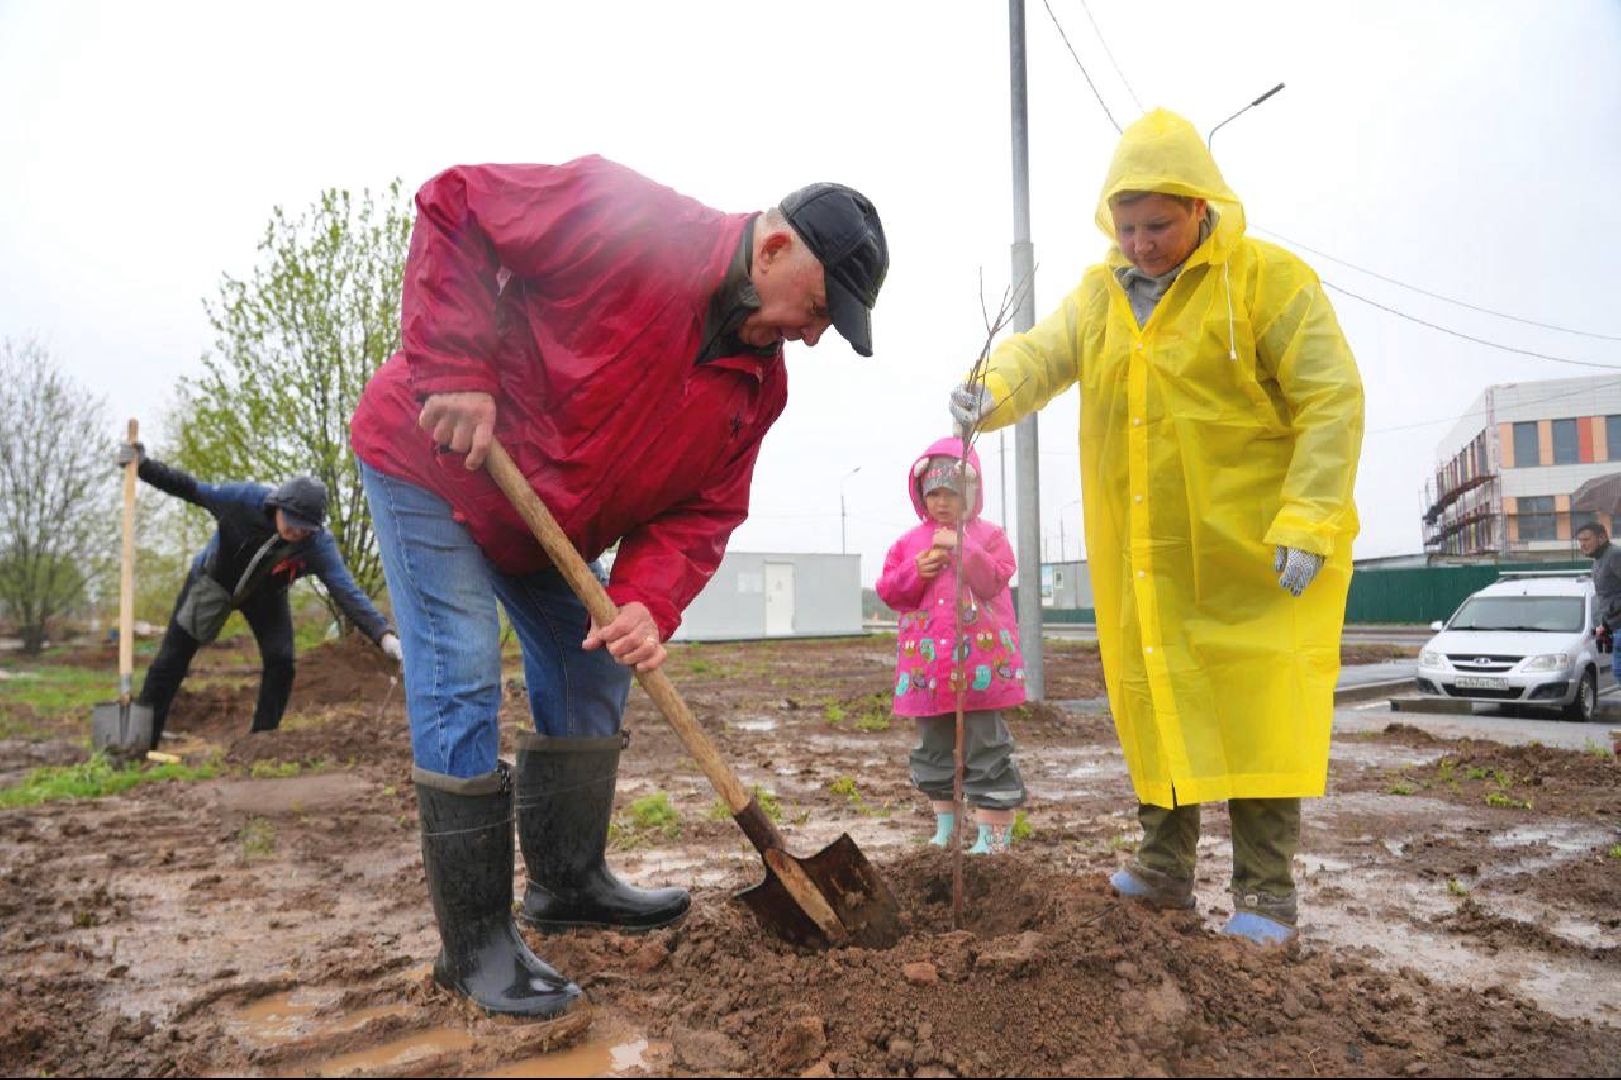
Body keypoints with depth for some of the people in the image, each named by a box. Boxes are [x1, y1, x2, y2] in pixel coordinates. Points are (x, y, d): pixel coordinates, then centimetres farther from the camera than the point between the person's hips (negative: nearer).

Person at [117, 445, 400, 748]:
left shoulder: (320, 544, -33)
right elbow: (193, 489, -16)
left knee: (281, 661, -14)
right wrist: (142, 466, -23)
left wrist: (384, 634, -55)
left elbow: (348, 592, -41)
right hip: (211, 582, 0)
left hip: (265, 598, 0)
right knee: (171, 661, 3)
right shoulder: (246, 499, -33)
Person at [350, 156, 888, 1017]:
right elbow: (454, 206, -24)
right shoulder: (625, 220, -27)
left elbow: (703, 510, -8)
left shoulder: (758, 385, -6)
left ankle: (568, 882, 26)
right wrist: (454, 370, -31)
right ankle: (476, 946, 1)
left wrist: (649, 600, -26)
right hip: (430, 464, -7)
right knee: (460, 689, -11)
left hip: (547, 521, 8)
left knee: (589, 677, 9)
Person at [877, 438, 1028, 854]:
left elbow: (994, 581, -12)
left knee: (986, 744, -2)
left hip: (978, 659, -4)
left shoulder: (988, 535, 2)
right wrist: (916, 572, -11)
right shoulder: (910, 541, 10)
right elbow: (887, 590, 5)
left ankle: (994, 832, 7)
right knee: (933, 746, 14)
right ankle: (945, 825, 29)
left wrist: (963, 549, -20)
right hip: (927, 661, 4)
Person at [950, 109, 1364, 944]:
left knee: (1257, 710, -3)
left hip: (1254, 553, -4)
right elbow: (1043, 352, -6)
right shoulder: (1101, 293, 10)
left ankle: (1266, 893, 11)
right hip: (1143, 561, 5)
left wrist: (1307, 522, -18)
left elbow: (1332, 399, -9)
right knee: (1153, 703, 10)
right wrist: (993, 390, -30)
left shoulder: (1269, 279, -5)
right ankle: (1164, 869, 25)